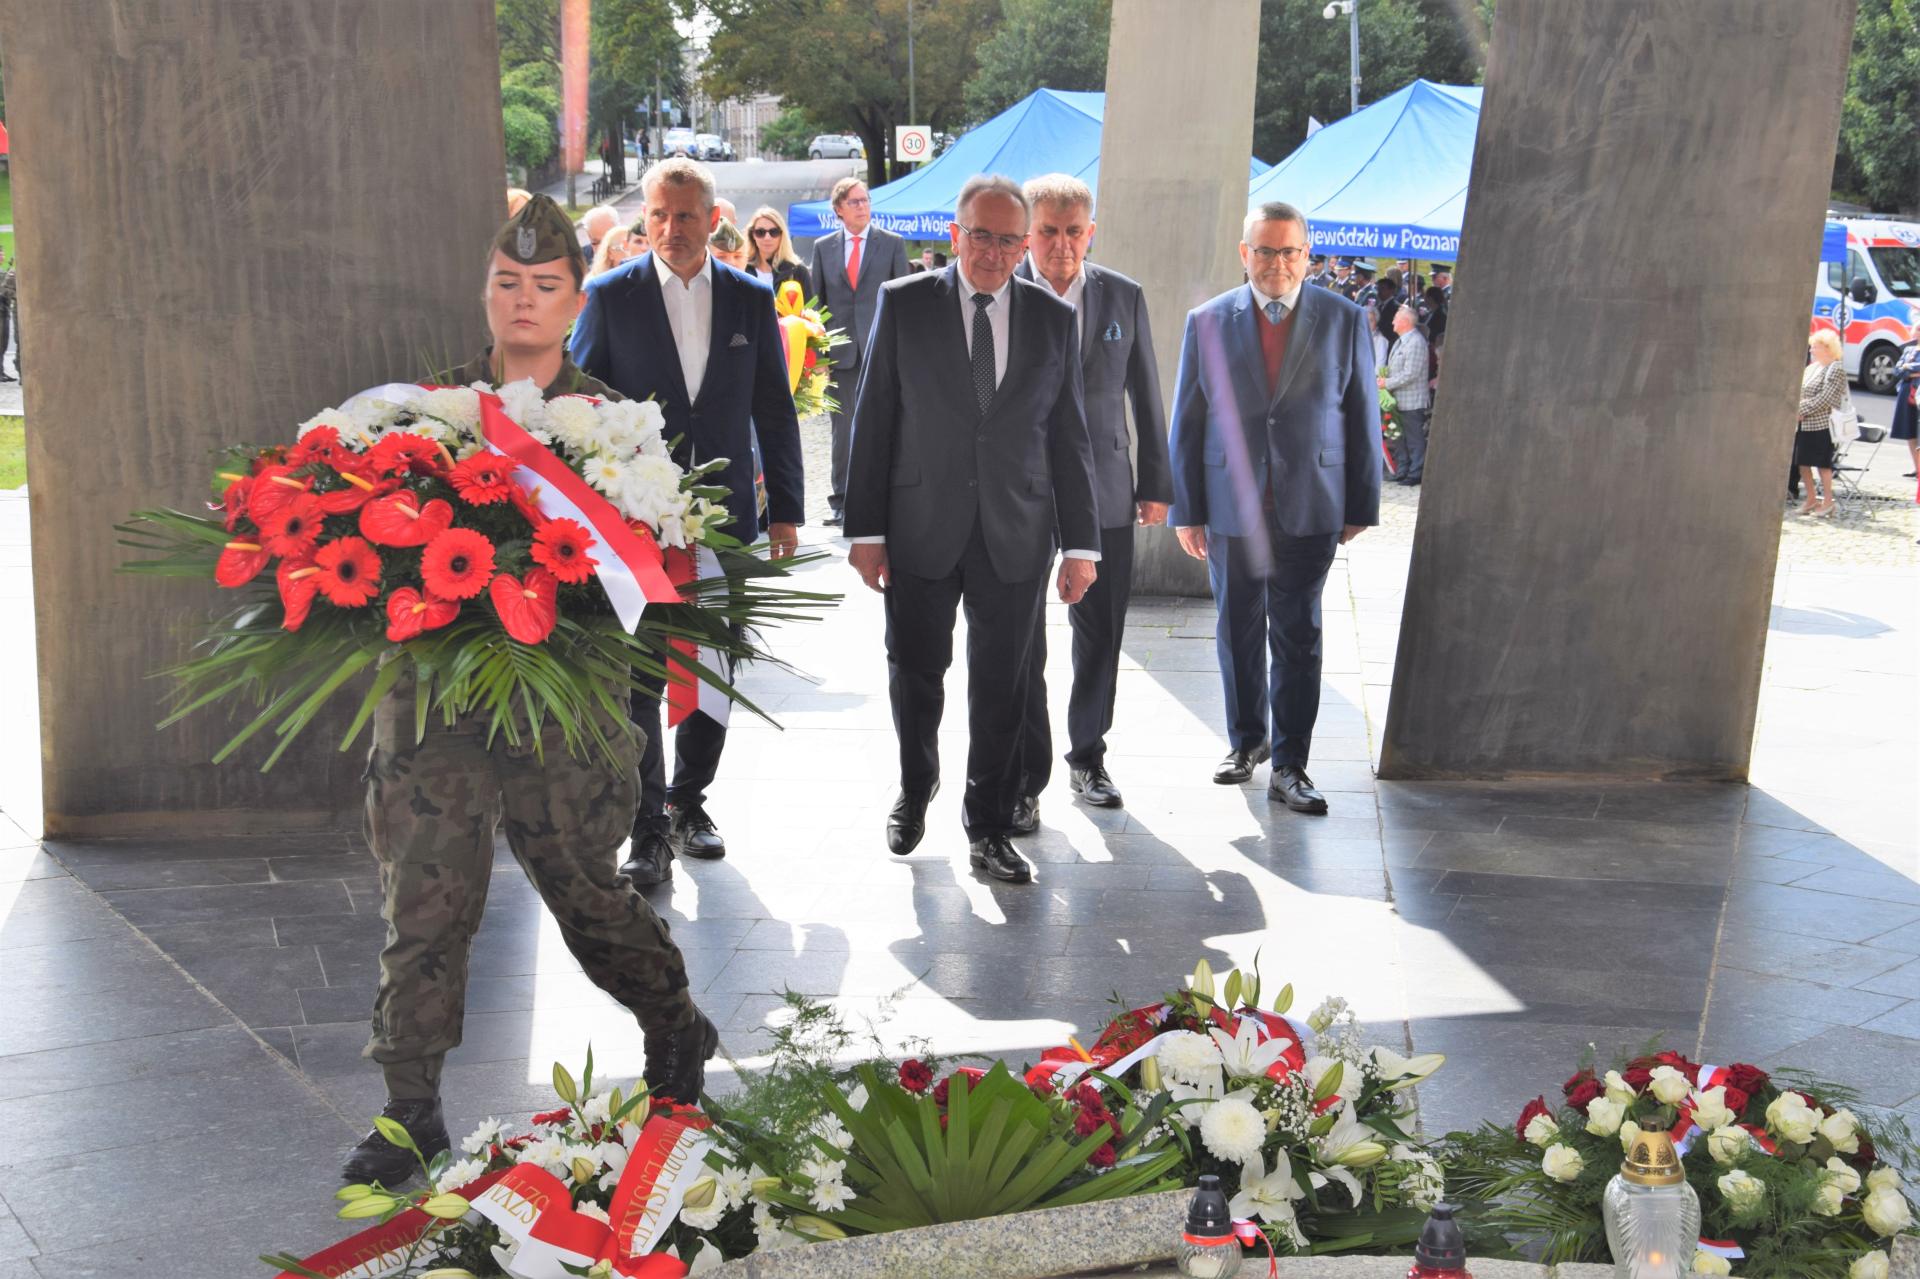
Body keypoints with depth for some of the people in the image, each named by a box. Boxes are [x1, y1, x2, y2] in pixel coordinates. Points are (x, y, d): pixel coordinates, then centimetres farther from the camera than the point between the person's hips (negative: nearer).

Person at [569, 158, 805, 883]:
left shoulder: (751, 299, 5)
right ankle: (649, 829, 5)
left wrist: (785, 511, 5)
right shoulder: (610, 296, -1)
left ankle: (687, 801, 29)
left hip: (724, 516, 3)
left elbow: (774, 411, 8)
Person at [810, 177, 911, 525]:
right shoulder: (823, 247, 10)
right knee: (843, 428, 5)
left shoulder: (893, 244, 5)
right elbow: (817, 299, 11)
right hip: (840, 350, 2)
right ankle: (841, 500, 12)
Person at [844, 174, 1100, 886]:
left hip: (1016, 535, 1)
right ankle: (915, 791, 37)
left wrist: (1081, 543, 3)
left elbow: (1068, 436, 6)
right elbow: (873, 421, 0)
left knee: (1001, 689, 6)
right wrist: (866, 529, -4)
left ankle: (989, 827, 21)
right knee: (915, 675, 10)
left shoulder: (1053, 318, 4)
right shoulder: (904, 304, -1)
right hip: (921, 529, -1)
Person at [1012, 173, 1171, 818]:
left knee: (1100, 636, 11)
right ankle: (1025, 777, 12)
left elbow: (1146, 397, 9)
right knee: (1020, 644, 2)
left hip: (1103, 492, 3)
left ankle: (1088, 756, 29)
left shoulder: (1124, 297, 3)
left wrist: (1156, 485, 8)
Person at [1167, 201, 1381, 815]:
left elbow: (1363, 417, 4)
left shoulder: (1345, 320, 0)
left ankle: (1289, 765, 7)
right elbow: (1187, 420, 3)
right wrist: (1186, 510, 1)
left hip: (1310, 510, -1)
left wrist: (1361, 506, 2)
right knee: (1238, 632, 13)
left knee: (1297, 637, 0)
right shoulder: (1209, 321, 1)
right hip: (1230, 507, 1)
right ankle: (1247, 739, 32)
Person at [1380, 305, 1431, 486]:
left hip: (1412, 401, -10)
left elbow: (1410, 374, -23)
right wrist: (1385, 376, 5)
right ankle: (1401, 471, 22)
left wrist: (1387, 383, -17)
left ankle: (1415, 474, 3)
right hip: (1399, 400, 10)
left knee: (1414, 439, -2)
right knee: (1400, 437, 15)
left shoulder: (1416, 342, -18)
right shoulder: (1400, 341, 15)